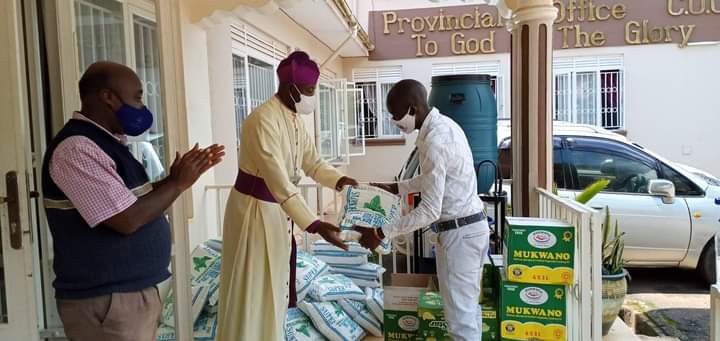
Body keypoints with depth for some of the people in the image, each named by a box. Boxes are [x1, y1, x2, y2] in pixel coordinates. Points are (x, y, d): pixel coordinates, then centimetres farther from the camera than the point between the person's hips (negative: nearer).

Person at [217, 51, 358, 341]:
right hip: (255, 210, -9)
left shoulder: (295, 119, 4)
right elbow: (280, 183, -33)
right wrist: (315, 225, -37)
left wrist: (339, 180, -8)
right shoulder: (263, 121, -26)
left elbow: (313, 163, 10)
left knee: (274, 288, 21)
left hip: (279, 210, 9)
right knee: (253, 291, 3)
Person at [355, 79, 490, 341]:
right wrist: (397, 187, 17)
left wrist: (381, 234, -21)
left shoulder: (434, 141, -24)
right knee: (466, 307, 21)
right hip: (471, 225, 10)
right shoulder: (444, 124, 7)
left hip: (458, 232, -10)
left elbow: (430, 211, -25)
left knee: (460, 315, 2)